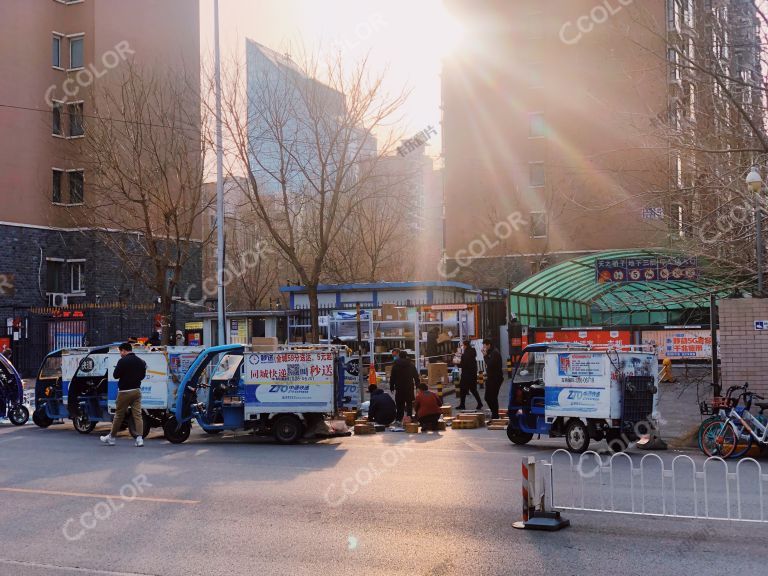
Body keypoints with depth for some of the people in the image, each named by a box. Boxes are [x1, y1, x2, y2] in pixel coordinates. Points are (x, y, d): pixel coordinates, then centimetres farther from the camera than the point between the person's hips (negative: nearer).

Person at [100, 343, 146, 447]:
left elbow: (115, 375, -10)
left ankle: (111, 437, 18)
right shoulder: (140, 361, 7)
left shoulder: (123, 361, -14)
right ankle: (139, 438, -7)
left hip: (125, 391, -5)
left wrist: (123, 373, 7)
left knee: (119, 415, 6)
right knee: (137, 414, 2)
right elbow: (143, 375, 16)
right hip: (137, 390, 5)